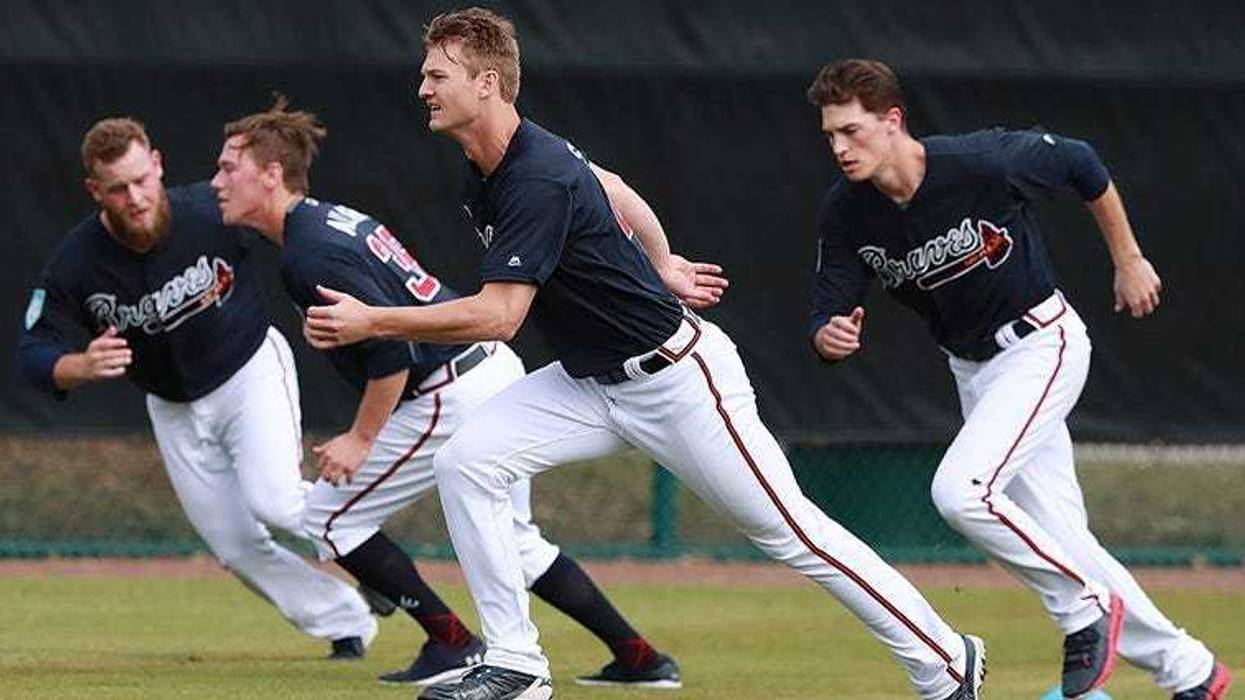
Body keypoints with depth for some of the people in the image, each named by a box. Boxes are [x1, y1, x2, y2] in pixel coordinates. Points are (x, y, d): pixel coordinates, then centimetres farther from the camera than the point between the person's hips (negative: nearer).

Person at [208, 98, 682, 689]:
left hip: (452, 397, -10)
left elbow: (393, 351, -23)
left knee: (331, 517, 1)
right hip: (497, 372, 10)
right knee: (512, 542, 23)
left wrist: (362, 438, -14)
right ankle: (638, 659, 22)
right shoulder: (336, 218, 13)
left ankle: (452, 643, 2)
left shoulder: (310, 257, -18)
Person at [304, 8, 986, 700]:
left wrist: (371, 322, -31)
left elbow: (496, 316, -33)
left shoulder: (538, 182, -28)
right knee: (465, 462, -7)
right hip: (591, 382, 9)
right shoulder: (495, 163, 0)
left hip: (675, 377, -9)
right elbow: (614, 188, 17)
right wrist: (661, 267, 27)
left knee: (788, 528, -2)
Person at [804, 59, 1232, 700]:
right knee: (1058, 540, 6)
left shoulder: (984, 162, -25)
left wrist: (1128, 261, 1)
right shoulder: (845, 213, -11)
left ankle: (1087, 608, -6)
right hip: (973, 369, 6)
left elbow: (1082, 165, -8)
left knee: (961, 491, -25)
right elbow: (828, 322, -9)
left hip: (1042, 343, -6)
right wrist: (829, 337, -34)